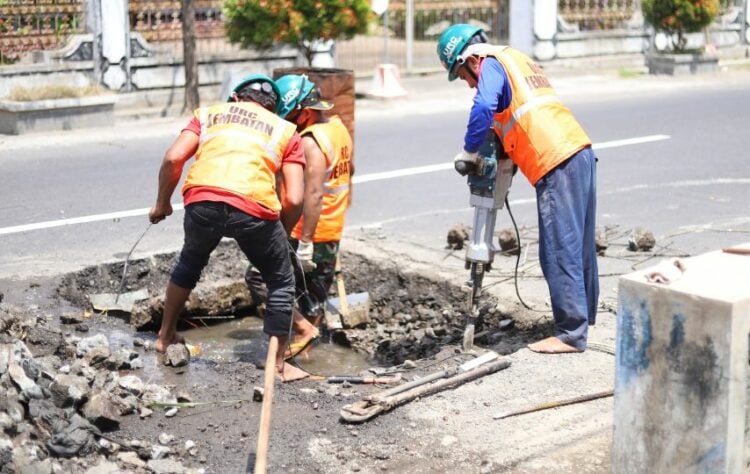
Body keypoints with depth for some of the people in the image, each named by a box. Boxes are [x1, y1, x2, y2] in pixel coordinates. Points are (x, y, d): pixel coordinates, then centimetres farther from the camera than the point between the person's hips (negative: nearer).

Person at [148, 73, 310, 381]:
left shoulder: (210, 113, 26)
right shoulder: (285, 130, 23)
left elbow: (173, 158, 10)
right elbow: (294, 200, 10)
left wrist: (162, 203, 24)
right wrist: (281, 234, 27)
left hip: (202, 201, 2)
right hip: (254, 209, -2)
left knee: (190, 261, 33)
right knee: (281, 283, 20)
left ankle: (166, 335, 45)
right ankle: (278, 365, 25)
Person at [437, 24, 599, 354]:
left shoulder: (492, 64, -1)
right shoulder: (517, 60, 26)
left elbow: (483, 109, -19)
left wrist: (468, 153, -8)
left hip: (557, 164, -10)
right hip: (580, 152, 10)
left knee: (559, 252, -7)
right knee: (579, 245, 19)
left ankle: (571, 334, -5)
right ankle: (583, 313, 32)